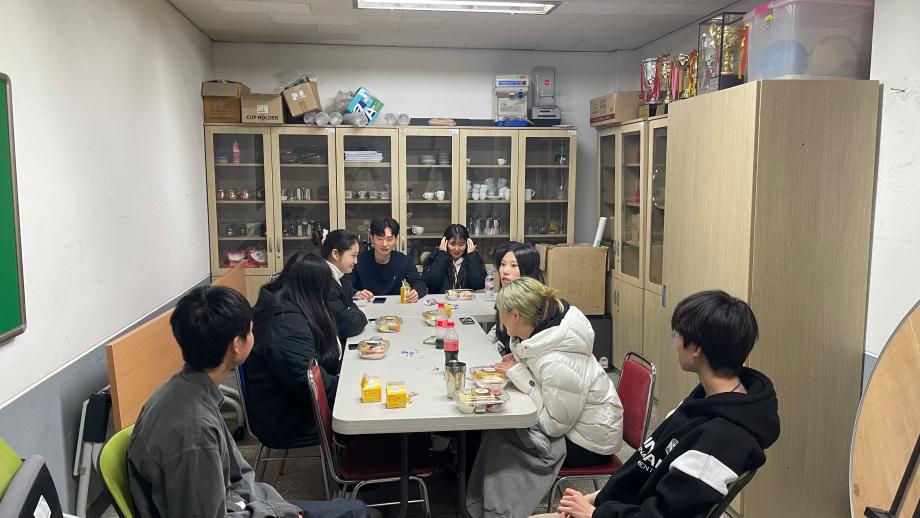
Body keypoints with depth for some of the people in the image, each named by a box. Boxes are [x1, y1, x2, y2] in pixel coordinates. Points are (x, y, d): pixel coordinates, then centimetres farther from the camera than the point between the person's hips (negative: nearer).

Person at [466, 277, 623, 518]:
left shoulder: (555, 363, -32)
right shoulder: (549, 333, -5)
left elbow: (555, 425, -25)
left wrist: (520, 375, -23)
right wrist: (519, 365, -8)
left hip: (589, 444, -8)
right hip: (572, 422, 8)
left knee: (500, 441, -12)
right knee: (499, 427, -3)